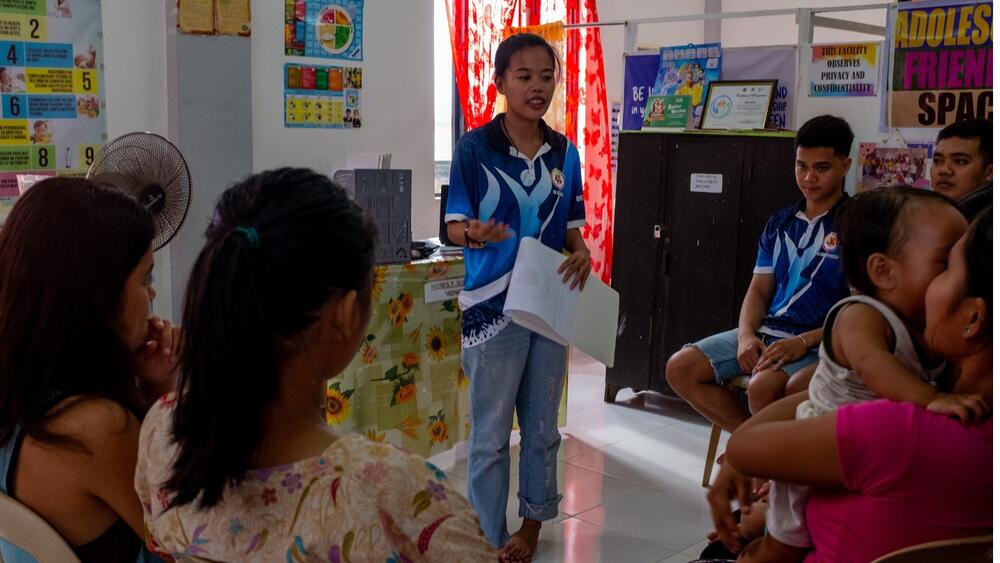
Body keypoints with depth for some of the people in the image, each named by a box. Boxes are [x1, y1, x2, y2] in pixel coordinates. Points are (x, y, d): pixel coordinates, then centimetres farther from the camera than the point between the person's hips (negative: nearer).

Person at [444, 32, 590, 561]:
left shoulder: (565, 153, 4)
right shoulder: (474, 148, -10)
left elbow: (570, 225, 12)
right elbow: (454, 225, -10)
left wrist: (581, 254, -10)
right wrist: (476, 233, -32)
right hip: (493, 306, -4)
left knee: (542, 425, 16)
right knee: (491, 433, 5)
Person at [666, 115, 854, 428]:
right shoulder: (780, 223, 15)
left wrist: (804, 342, -21)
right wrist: (746, 334, -6)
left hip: (819, 343, -7)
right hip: (765, 332, 7)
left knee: (762, 388, -36)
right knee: (680, 369, -7)